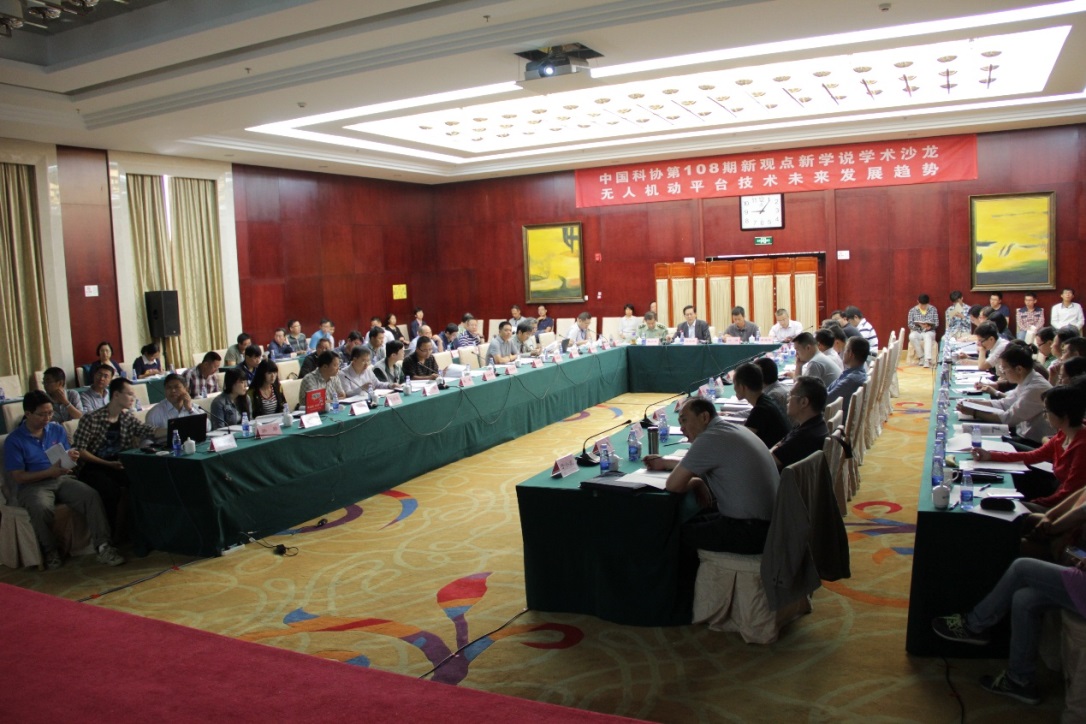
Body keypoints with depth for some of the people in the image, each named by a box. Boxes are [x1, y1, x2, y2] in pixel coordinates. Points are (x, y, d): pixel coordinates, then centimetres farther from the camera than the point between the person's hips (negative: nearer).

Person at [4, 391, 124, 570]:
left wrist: (71, 458, -10)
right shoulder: (14, 440, -4)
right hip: (32, 485, -3)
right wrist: (49, 472, -23)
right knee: (41, 508, -37)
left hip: (62, 479, 4)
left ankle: (102, 546, -28)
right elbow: (18, 476, -9)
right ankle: (51, 551, -12)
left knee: (91, 495, -26)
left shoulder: (57, 430, 9)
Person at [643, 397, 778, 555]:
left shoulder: (710, 438, -18)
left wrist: (697, 483, 2)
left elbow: (673, 485, -16)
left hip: (751, 531, -9)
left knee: (681, 533, 6)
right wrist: (665, 462, 26)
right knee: (693, 521, 22)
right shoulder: (732, 429, 10)